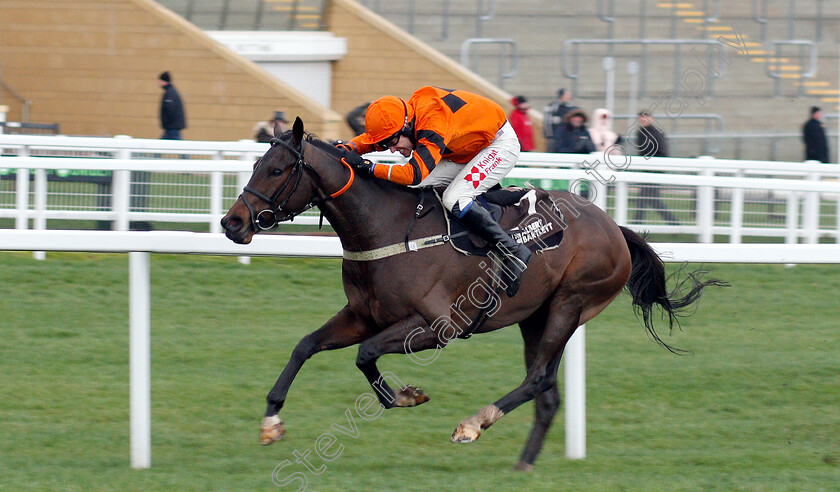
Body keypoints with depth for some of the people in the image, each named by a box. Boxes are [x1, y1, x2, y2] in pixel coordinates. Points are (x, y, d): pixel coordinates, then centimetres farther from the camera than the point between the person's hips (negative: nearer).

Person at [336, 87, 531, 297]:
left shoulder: (433, 123, -38)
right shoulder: (404, 117, -12)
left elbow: (414, 173, -45)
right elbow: (371, 138, 4)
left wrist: (368, 166, -44)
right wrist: (350, 148, -16)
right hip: (465, 150, 9)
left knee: (454, 199, -25)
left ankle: (514, 252, -18)